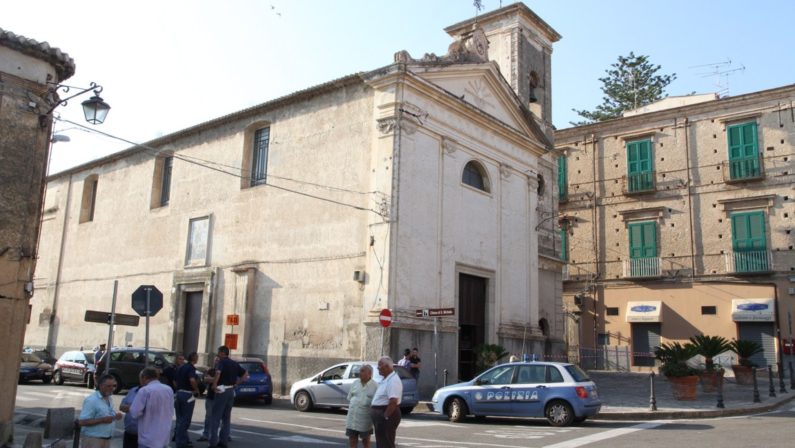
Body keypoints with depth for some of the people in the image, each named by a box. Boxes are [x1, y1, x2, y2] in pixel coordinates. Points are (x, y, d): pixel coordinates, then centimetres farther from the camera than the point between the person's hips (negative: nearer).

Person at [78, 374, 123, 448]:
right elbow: (82, 422, -22)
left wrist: (115, 416, 1)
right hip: (93, 439, -8)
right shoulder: (91, 400, -17)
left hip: (106, 439, 8)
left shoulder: (109, 398, 10)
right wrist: (102, 420, -26)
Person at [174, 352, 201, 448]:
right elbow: (192, 380, -31)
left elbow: (175, 380, 17)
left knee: (180, 419, 15)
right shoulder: (191, 368, -14)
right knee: (185, 419, -1)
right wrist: (196, 390, -17)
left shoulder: (181, 367, 12)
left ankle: (184, 440, 26)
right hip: (188, 394, -8)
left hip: (179, 393, 8)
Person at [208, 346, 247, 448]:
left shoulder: (221, 362, -8)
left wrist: (214, 384, -21)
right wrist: (236, 383, 12)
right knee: (226, 417, 13)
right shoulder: (234, 363, 13)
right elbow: (244, 374, 17)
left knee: (216, 417, -1)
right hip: (231, 391, 7)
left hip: (222, 390, -7)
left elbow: (218, 372, -28)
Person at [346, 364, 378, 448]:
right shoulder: (355, 383, 6)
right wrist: (352, 407, 6)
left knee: (365, 439, 10)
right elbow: (349, 398, 14)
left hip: (365, 417, -4)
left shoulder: (375, 386, -7)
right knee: (352, 438, 7)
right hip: (353, 416, 4)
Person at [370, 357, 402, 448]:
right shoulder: (386, 379, 15)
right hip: (381, 415, 10)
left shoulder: (393, 380, -19)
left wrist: (385, 416, -23)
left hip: (387, 417, -10)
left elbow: (393, 402, -27)